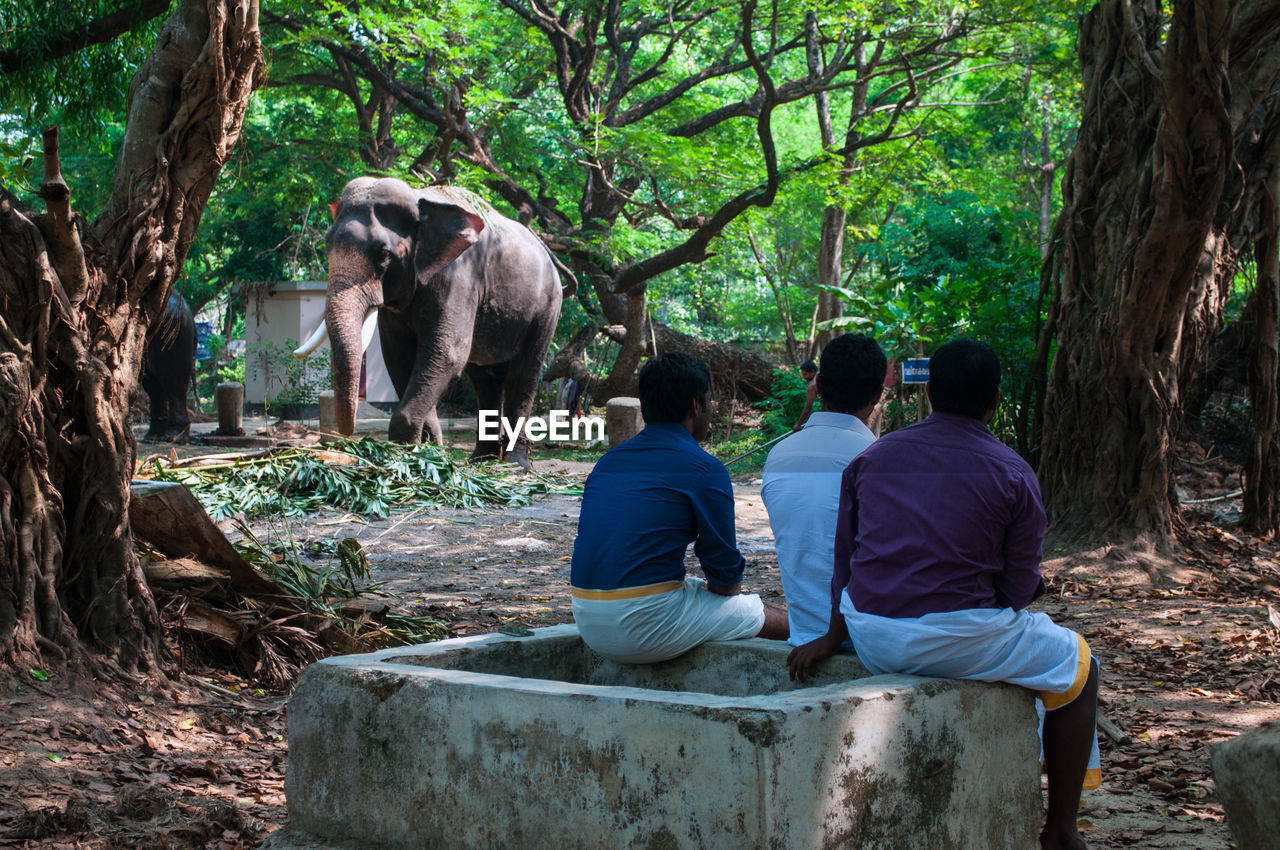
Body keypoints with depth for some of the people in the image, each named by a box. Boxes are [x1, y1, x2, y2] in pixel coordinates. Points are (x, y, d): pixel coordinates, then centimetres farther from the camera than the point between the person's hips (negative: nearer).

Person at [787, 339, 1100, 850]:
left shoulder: (873, 456, 7)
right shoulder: (1012, 474, -6)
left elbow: (845, 557, 12)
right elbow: (1019, 586, -4)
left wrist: (834, 636, 22)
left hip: (871, 639, 6)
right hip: (957, 639, -6)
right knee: (1079, 669, 20)